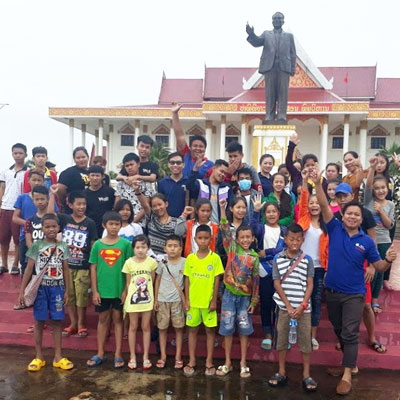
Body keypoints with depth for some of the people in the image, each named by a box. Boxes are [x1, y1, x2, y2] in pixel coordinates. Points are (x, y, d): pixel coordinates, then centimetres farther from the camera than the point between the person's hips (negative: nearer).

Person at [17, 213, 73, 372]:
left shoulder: (63, 247, 3)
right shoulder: (36, 245, -4)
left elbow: (65, 270, 7)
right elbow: (29, 269, -4)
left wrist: (67, 291, 5)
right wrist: (22, 290, -8)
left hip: (57, 288, 2)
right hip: (40, 287, -2)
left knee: (57, 321, 7)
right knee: (39, 321, 7)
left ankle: (58, 357, 16)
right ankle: (39, 356, 20)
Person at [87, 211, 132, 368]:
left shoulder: (125, 244, -5)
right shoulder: (97, 244, -1)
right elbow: (93, 269, 1)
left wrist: (126, 289, -7)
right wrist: (94, 291, -2)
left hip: (119, 289, -1)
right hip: (102, 290, 1)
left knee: (118, 319, 9)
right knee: (103, 319, 13)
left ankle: (118, 354, 18)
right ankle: (100, 354, 24)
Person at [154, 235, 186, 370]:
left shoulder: (184, 262, -5)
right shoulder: (162, 263, -1)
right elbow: (157, 281, 6)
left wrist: (185, 299, -3)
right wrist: (155, 299, 4)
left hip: (177, 300, -1)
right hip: (163, 299, 1)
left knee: (178, 328, 6)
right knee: (162, 328, 8)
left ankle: (178, 356, 17)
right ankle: (163, 355, 19)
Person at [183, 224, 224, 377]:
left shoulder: (215, 258, -7)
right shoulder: (190, 258, 0)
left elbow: (217, 280, -5)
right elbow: (187, 280, 4)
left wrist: (214, 300, -8)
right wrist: (187, 299, 1)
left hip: (208, 301, -2)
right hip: (193, 301, 2)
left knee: (210, 330, 8)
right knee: (192, 330, 10)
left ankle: (209, 362, 19)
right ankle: (192, 361, 22)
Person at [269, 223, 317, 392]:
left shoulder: (307, 260, -2)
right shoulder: (278, 258, -2)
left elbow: (309, 285, -1)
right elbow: (277, 284, -3)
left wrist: (302, 306, -11)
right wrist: (288, 305, -10)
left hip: (303, 307, 0)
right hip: (284, 306, 1)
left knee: (305, 339, 6)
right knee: (281, 338, 9)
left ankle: (306, 375, 18)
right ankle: (281, 373, 22)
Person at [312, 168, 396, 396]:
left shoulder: (367, 241, -6)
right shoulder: (335, 229, -6)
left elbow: (379, 267, -1)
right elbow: (324, 206, -17)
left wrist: (389, 260, -24)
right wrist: (318, 184, -29)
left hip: (354, 294, -2)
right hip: (332, 291, 2)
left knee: (350, 333, -2)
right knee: (338, 330, 19)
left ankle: (347, 376, 3)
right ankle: (349, 359, 42)